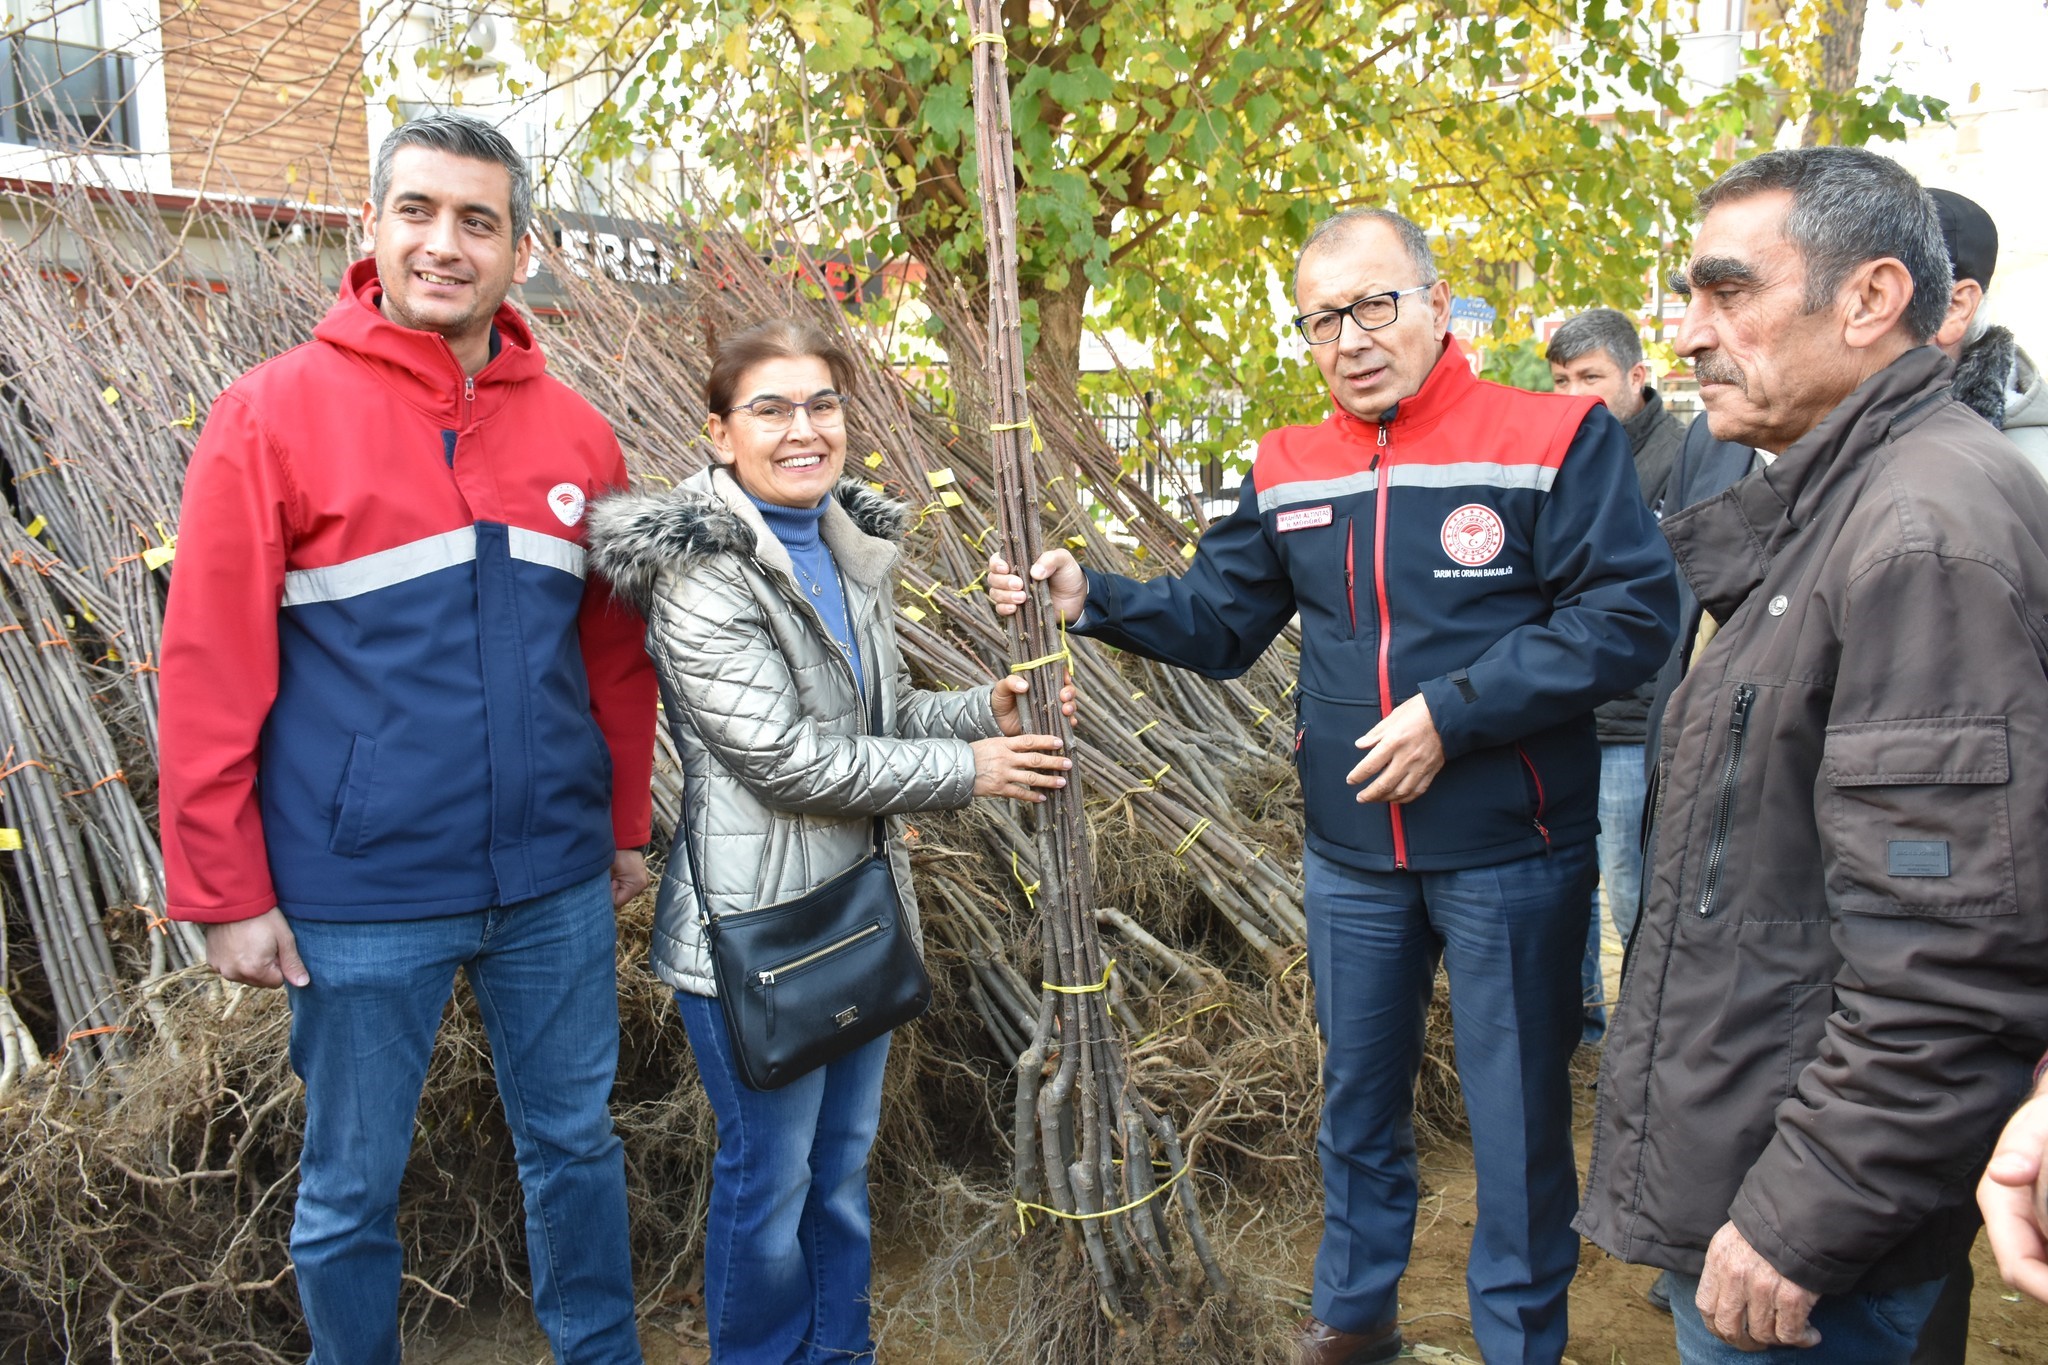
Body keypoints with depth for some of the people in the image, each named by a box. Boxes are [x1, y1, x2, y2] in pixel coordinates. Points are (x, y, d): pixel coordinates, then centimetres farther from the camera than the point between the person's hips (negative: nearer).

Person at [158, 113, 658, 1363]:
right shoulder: (274, 414, -8)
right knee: (352, 1189, 14)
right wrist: (226, 894, -8)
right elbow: (209, 677, -8)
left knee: (576, 1143, 19)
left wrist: (626, 827, 10)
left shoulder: (574, 430, 3)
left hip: (555, 884, 3)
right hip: (360, 898, -3)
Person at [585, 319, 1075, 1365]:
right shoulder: (699, 570, -17)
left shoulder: (851, 546, 7)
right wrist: (968, 772, -18)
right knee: (769, 1175, 10)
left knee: (843, 1160, 21)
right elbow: (786, 755, -22)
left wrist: (990, 708, -4)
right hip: (754, 924, -7)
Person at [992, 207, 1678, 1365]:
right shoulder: (1290, 474, 4)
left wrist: (1452, 711, -22)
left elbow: (1632, 616, -17)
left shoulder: (1557, 440, -11)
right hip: (1351, 855, 5)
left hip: (1511, 854, -4)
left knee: (1519, 1123, 10)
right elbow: (1218, 619, 9)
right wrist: (1094, 601, -7)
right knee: (1359, 1100, 21)